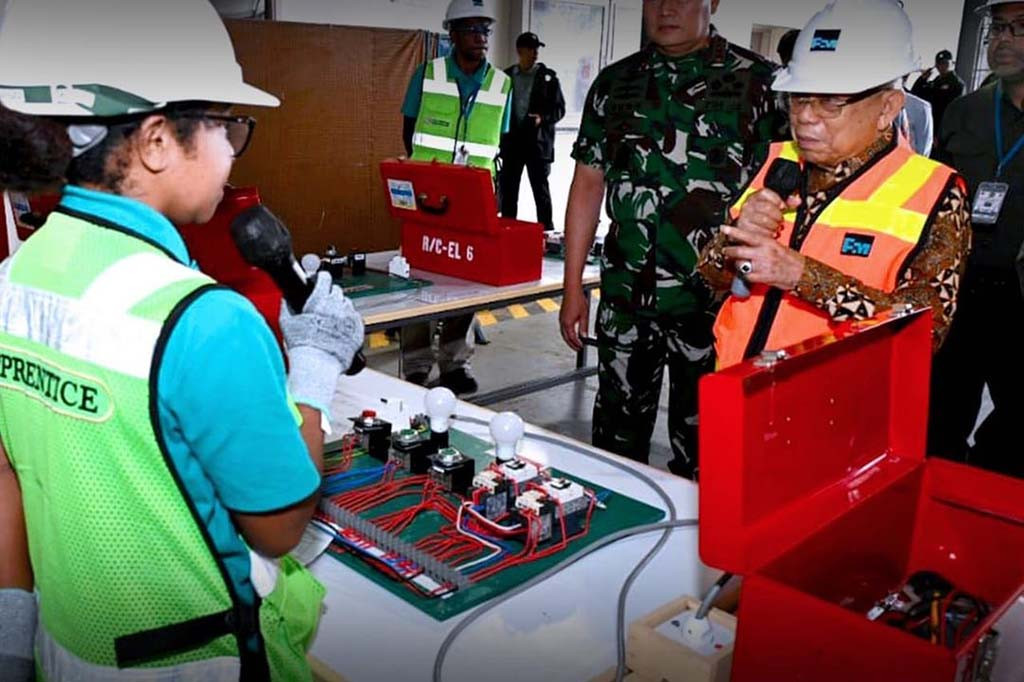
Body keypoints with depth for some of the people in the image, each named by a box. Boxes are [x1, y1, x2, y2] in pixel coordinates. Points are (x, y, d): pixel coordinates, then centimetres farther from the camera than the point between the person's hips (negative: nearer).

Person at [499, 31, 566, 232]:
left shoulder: (548, 77, 1)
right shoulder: (507, 76, 8)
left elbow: (559, 108, 0)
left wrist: (542, 118, -17)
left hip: (538, 141, -3)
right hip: (512, 140, 3)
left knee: (540, 187, 1)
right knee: (508, 187, 7)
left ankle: (546, 230, 6)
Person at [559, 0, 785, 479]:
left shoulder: (757, 81, -3)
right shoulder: (614, 83, 8)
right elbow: (588, 184, 9)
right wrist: (573, 287, 7)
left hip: (715, 298, -3)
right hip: (624, 295, 3)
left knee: (701, 441, 9)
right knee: (616, 432, 15)